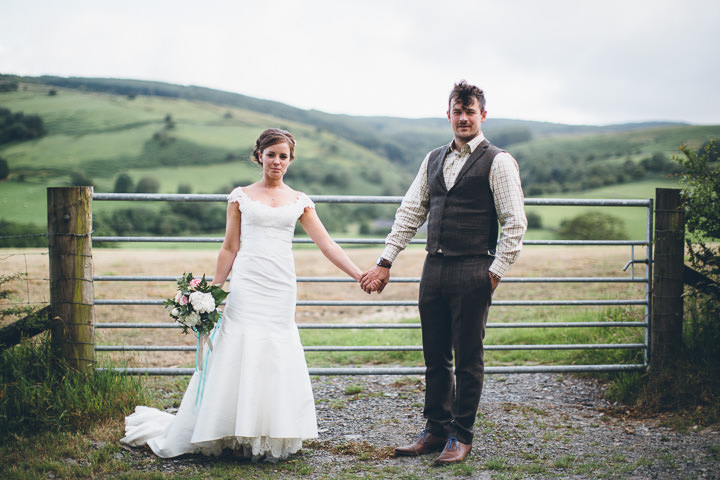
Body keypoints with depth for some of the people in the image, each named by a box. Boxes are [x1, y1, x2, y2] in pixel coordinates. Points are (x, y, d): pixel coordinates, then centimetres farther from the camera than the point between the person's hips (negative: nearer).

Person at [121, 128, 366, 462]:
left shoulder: (299, 202, 11)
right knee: (238, 361, -4)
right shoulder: (241, 196, 7)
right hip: (247, 287, -2)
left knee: (276, 363, 3)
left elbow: (326, 245, 8)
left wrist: (360, 276, 1)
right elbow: (230, 249, 8)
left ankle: (270, 440, 12)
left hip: (281, 291, 2)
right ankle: (234, 435, 7)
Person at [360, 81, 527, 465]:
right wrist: (385, 262, 9)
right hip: (434, 270, 6)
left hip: (472, 271, -5)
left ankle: (461, 437, 13)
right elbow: (410, 213, 14)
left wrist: (495, 272, -10)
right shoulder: (434, 160, 15)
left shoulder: (497, 162, -2)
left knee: (468, 358, 2)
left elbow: (515, 224, -5)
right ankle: (436, 431, 23)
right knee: (435, 357, 12)